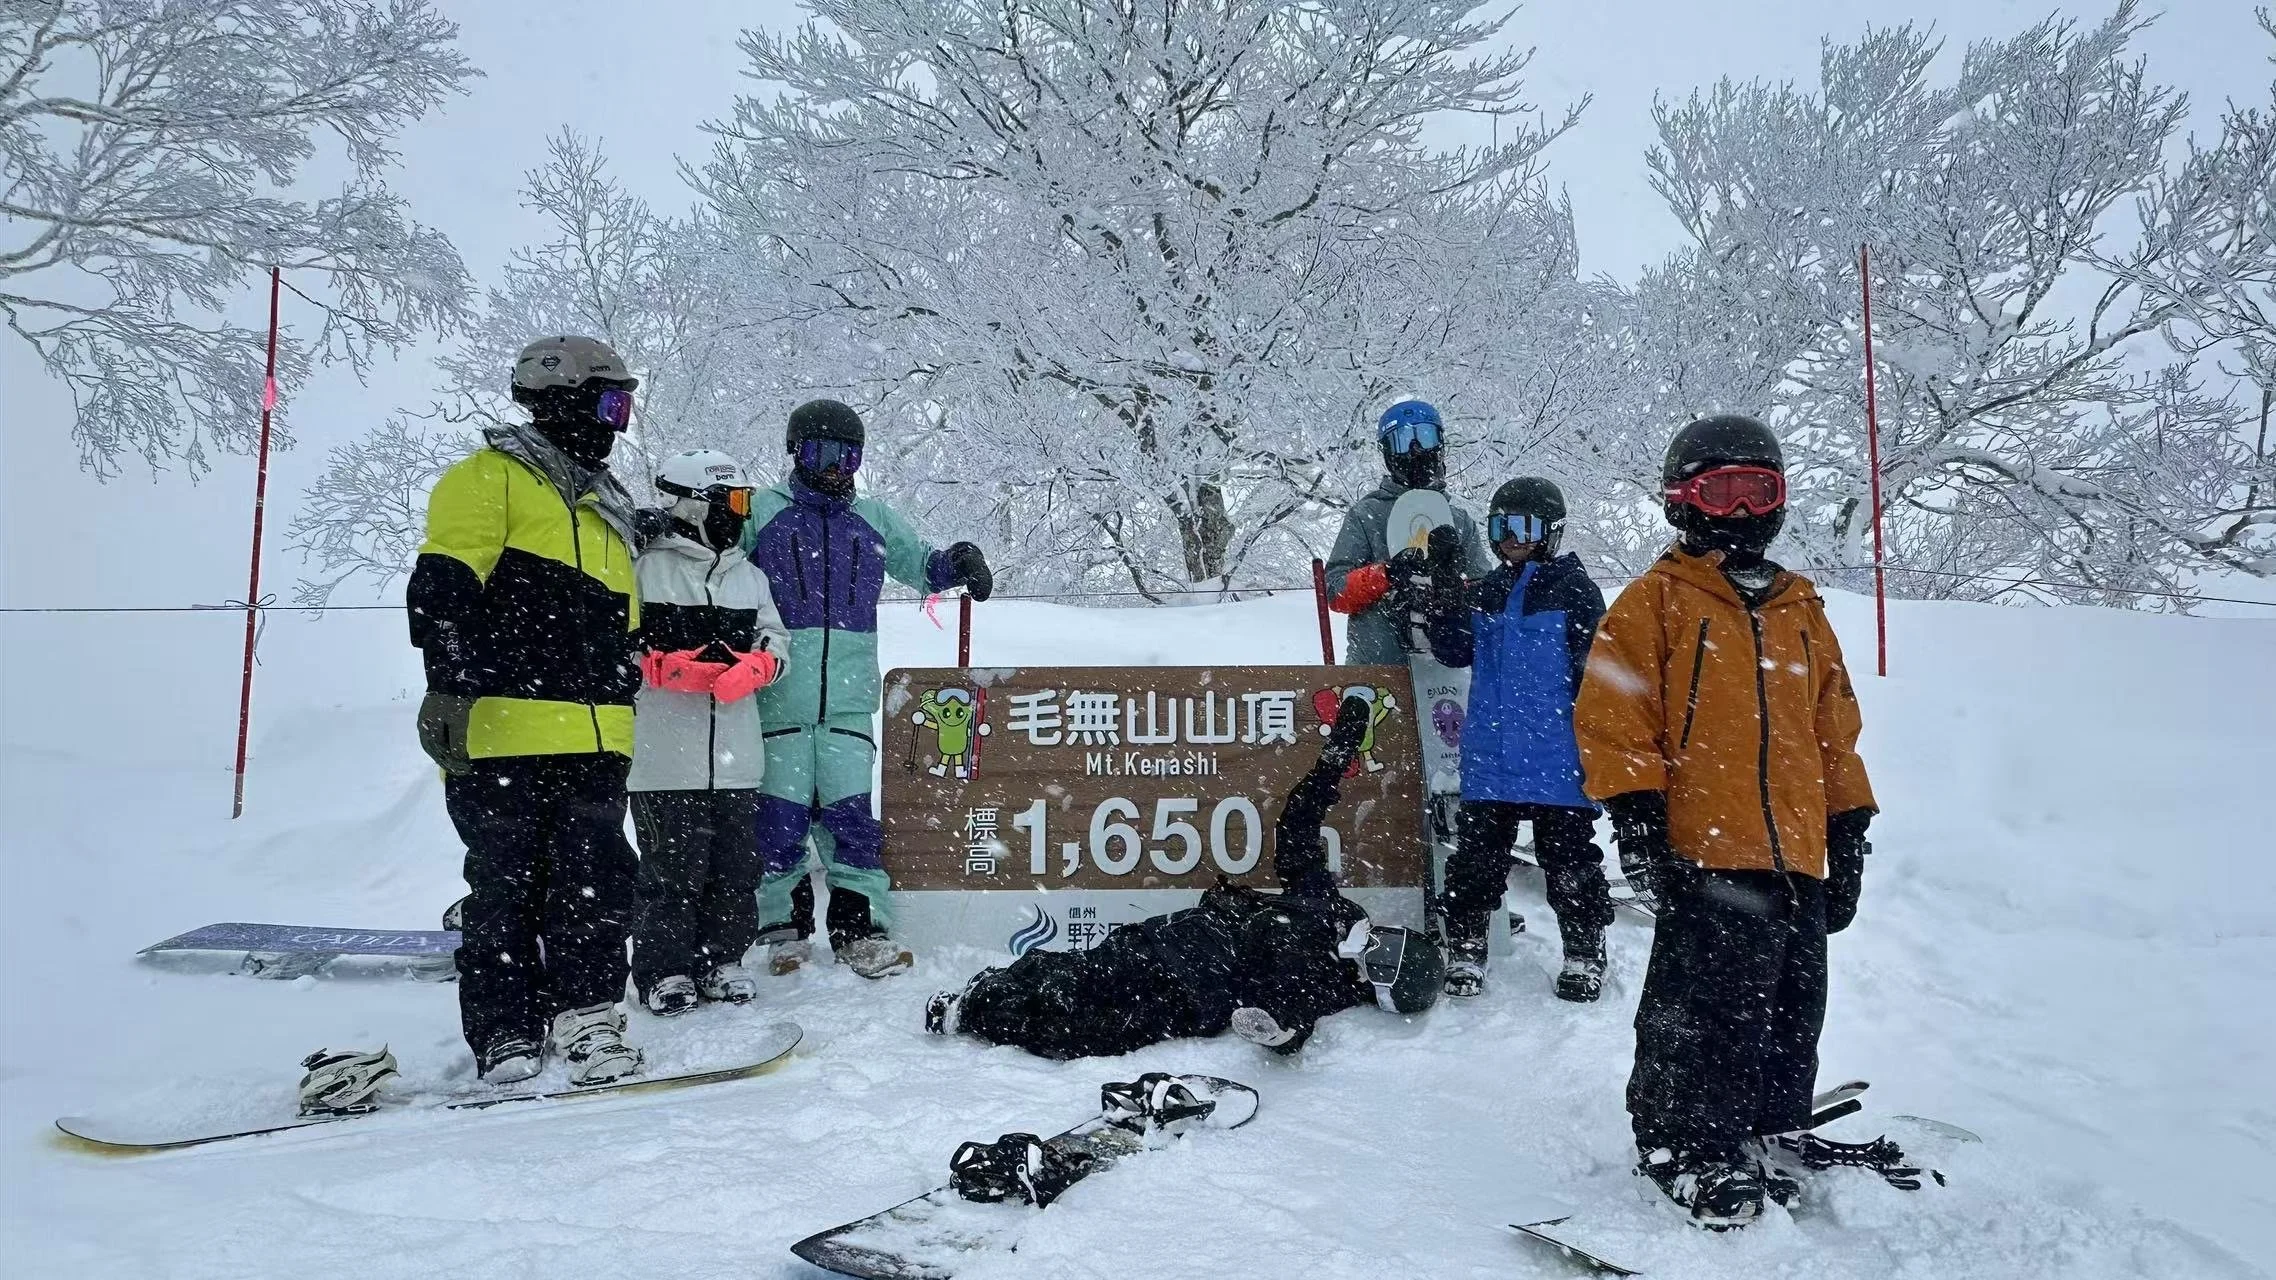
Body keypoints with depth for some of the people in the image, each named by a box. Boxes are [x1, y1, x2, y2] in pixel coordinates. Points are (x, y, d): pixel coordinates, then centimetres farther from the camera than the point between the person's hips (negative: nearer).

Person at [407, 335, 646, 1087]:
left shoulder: (606, 504, 25)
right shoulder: (491, 478, 0)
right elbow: (443, 589, -12)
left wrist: (622, 700, 28)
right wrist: (451, 684, -22)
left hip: (593, 740, 7)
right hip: (504, 731, -6)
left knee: (597, 882, 1)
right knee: (508, 886, 0)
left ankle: (585, 1015, 10)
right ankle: (505, 1032, 9)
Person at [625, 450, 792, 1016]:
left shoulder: (750, 576, 15)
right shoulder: (644, 569, -1)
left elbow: (775, 640, 12)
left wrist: (752, 667, -9)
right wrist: (669, 666, -16)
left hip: (736, 753, 5)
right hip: (664, 752, -5)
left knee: (736, 863, 8)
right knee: (672, 867, -2)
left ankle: (723, 960, 22)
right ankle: (664, 970, 11)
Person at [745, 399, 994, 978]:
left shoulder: (874, 520, 17)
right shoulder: (760, 511, 7)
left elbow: (918, 564, 26)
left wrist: (957, 562, 7)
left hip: (849, 697, 2)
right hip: (779, 696, -2)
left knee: (851, 815, -1)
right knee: (780, 815, 1)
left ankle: (861, 927, 9)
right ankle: (784, 926, 17)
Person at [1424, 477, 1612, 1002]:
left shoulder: (1574, 589, -4)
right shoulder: (1485, 591, 11)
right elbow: (1454, 653, 9)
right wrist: (1446, 599, -7)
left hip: (1557, 757, -4)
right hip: (1490, 756, 4)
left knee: (1568, 859, 8)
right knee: (1476, 857, 10)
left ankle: (1585, 954, 22)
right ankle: (1464, 948, 20)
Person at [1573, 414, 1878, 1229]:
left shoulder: (1801, 608, 19)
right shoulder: (1658, 601, 0)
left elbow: (1834, 727, 22)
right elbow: (1610, 714, -6)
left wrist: (1847, 832, 18)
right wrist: (1637, 815, -13)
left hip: (1797, 855, 7)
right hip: (1705, 852, -6)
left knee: (1793, 1006, 14)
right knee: (1711, 1007, -6)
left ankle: (1771, 1129, 32)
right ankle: (1686, 1147, 9)